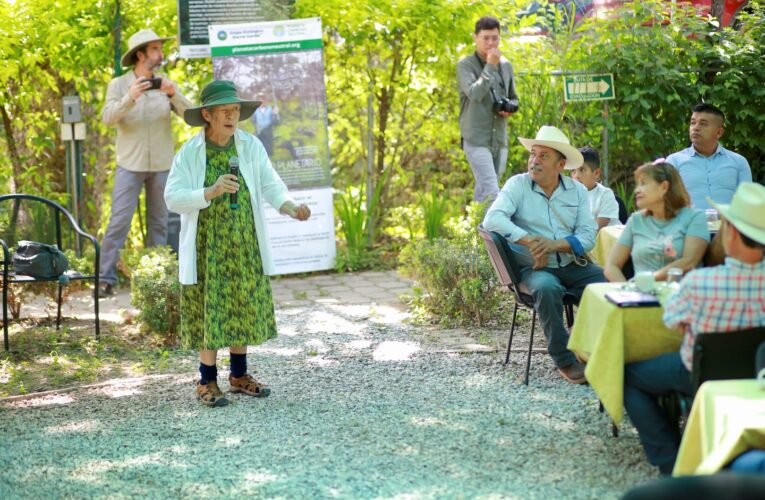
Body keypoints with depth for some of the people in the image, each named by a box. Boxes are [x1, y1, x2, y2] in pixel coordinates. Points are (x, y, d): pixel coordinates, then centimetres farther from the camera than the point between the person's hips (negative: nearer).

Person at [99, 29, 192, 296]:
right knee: (119, 221, -8)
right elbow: (108, 117, -15)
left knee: (159, 223, 7)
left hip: (161, 165, 3)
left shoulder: (166, 84, 6)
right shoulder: (119, 84, -1)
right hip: (130, 164, -3)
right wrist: (129, 99, -32)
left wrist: (173, 94, -25)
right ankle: (106, 278, -5)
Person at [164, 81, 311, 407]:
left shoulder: (251, 147, 0)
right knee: (208, 311, 0)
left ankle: (239, 375, 25)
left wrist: (290, 207, -25)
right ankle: (207, 382, 11)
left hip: (245, 246, 3)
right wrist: (211, 193, -27)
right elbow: (173, 198, -12)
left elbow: (270, 185, -6)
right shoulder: (188, 154, -7)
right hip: (207, 249, -3)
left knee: (243, 309, 10)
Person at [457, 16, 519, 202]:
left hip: (500, 139, 6)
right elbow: (474, 94, -22)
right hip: (476, 139, -6)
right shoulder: (466, 65, -6)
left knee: (484, 190, 13)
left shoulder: (506, 65, 12)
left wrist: (510, 108, 0)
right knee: (492, 193, -16)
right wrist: (490, 66, -19)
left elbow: (513, 98, 23)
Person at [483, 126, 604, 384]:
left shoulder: (577, 190, 8)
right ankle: (564, 360, -20)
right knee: (547, 288, -36)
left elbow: (587, 236, -2)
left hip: (572, 265, 3)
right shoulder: (518, 185, 0)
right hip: (534, 267, -3)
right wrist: (529, 241, -26)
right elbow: (492, 219, -16)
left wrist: (554, 245, -20)